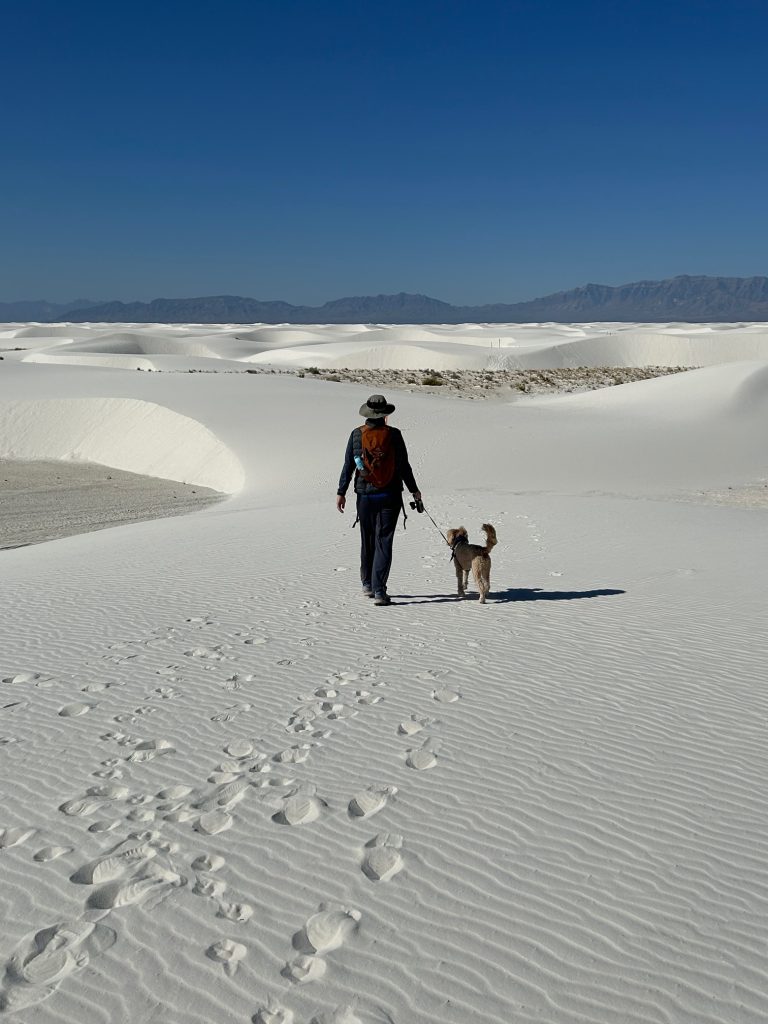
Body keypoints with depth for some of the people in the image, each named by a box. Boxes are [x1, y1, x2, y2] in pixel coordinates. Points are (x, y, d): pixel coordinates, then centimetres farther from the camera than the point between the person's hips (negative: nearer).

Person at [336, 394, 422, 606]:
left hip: (365, 496, 2)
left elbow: (348, 466, 0)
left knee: (367, 540, 17)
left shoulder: (356, 434, -1)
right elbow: (404, 466, -2)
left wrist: (341, 492, 6)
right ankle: (379, 590, -8)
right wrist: (413, 490, 10)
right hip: (390, 497, -2)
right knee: (383, 542, -2)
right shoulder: (393, 434, -6)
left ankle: (367, 584, 29)